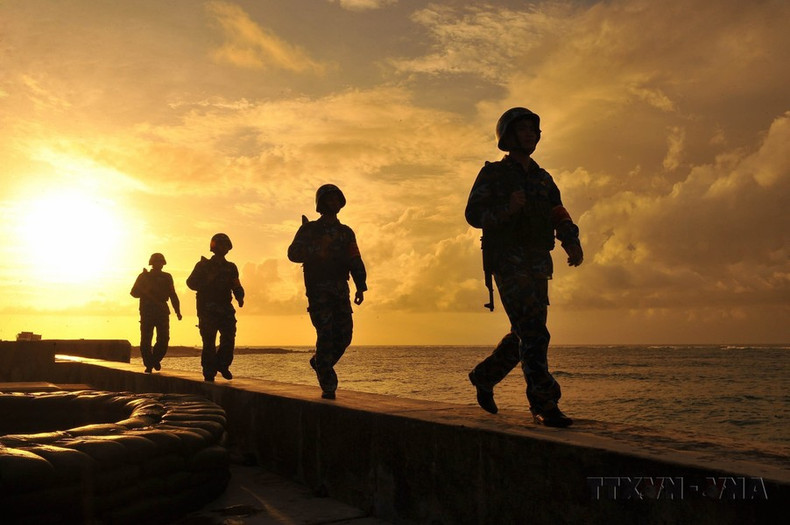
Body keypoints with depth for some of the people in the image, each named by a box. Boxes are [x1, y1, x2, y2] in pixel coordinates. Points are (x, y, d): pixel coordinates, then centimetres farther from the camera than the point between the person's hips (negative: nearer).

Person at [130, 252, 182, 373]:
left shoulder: (166, 277, 12)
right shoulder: (143, 277, 7)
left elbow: (172, 295, 13)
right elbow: (134, 292, 3)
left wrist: (177, 311, 4)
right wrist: (146, 292, -16)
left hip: (162, 312, 1)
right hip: (147, 312, -1)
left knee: (164, 339, -7)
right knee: (146, 340, -6)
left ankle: (155, 359, 17)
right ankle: (149, 365, 5)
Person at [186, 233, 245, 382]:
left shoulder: (231, 267, 15)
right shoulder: (203, 265, 6)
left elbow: (237, 287, 16)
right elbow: (191, 282, -2)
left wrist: (240, 297, -4)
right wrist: (207, 283, -18)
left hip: (225, 310, 3)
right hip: (208, 310, -3)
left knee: (229, 339, -8)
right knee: (209, 343, -5)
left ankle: (223, 365, 12)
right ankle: (209, 373, 2)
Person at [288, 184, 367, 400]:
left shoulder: (346, 232, 18)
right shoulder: (310, 229, 5)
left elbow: (356, 262, 14)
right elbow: (293, 253, -6)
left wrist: (361, 287, 4)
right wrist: (317, 250, -20)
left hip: (340, 290, 4)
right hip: (318, 290, -4)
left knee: (344, 335, -2)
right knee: (325, 335, -11)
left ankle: (320, 362, 26)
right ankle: (328, 386, -6)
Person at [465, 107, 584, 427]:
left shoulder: (543, 179, 18)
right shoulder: (492, 174, 2)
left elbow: (560, 217, 8)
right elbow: (473, 214, -7)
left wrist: (572, 243, -11)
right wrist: (507, 208, -23)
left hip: (538, 267, 6)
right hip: (507, 263, -6)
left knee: (525, 334, 11)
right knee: (533, 332, -16)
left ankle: (484, 377, 32)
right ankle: (544, 405, -14)